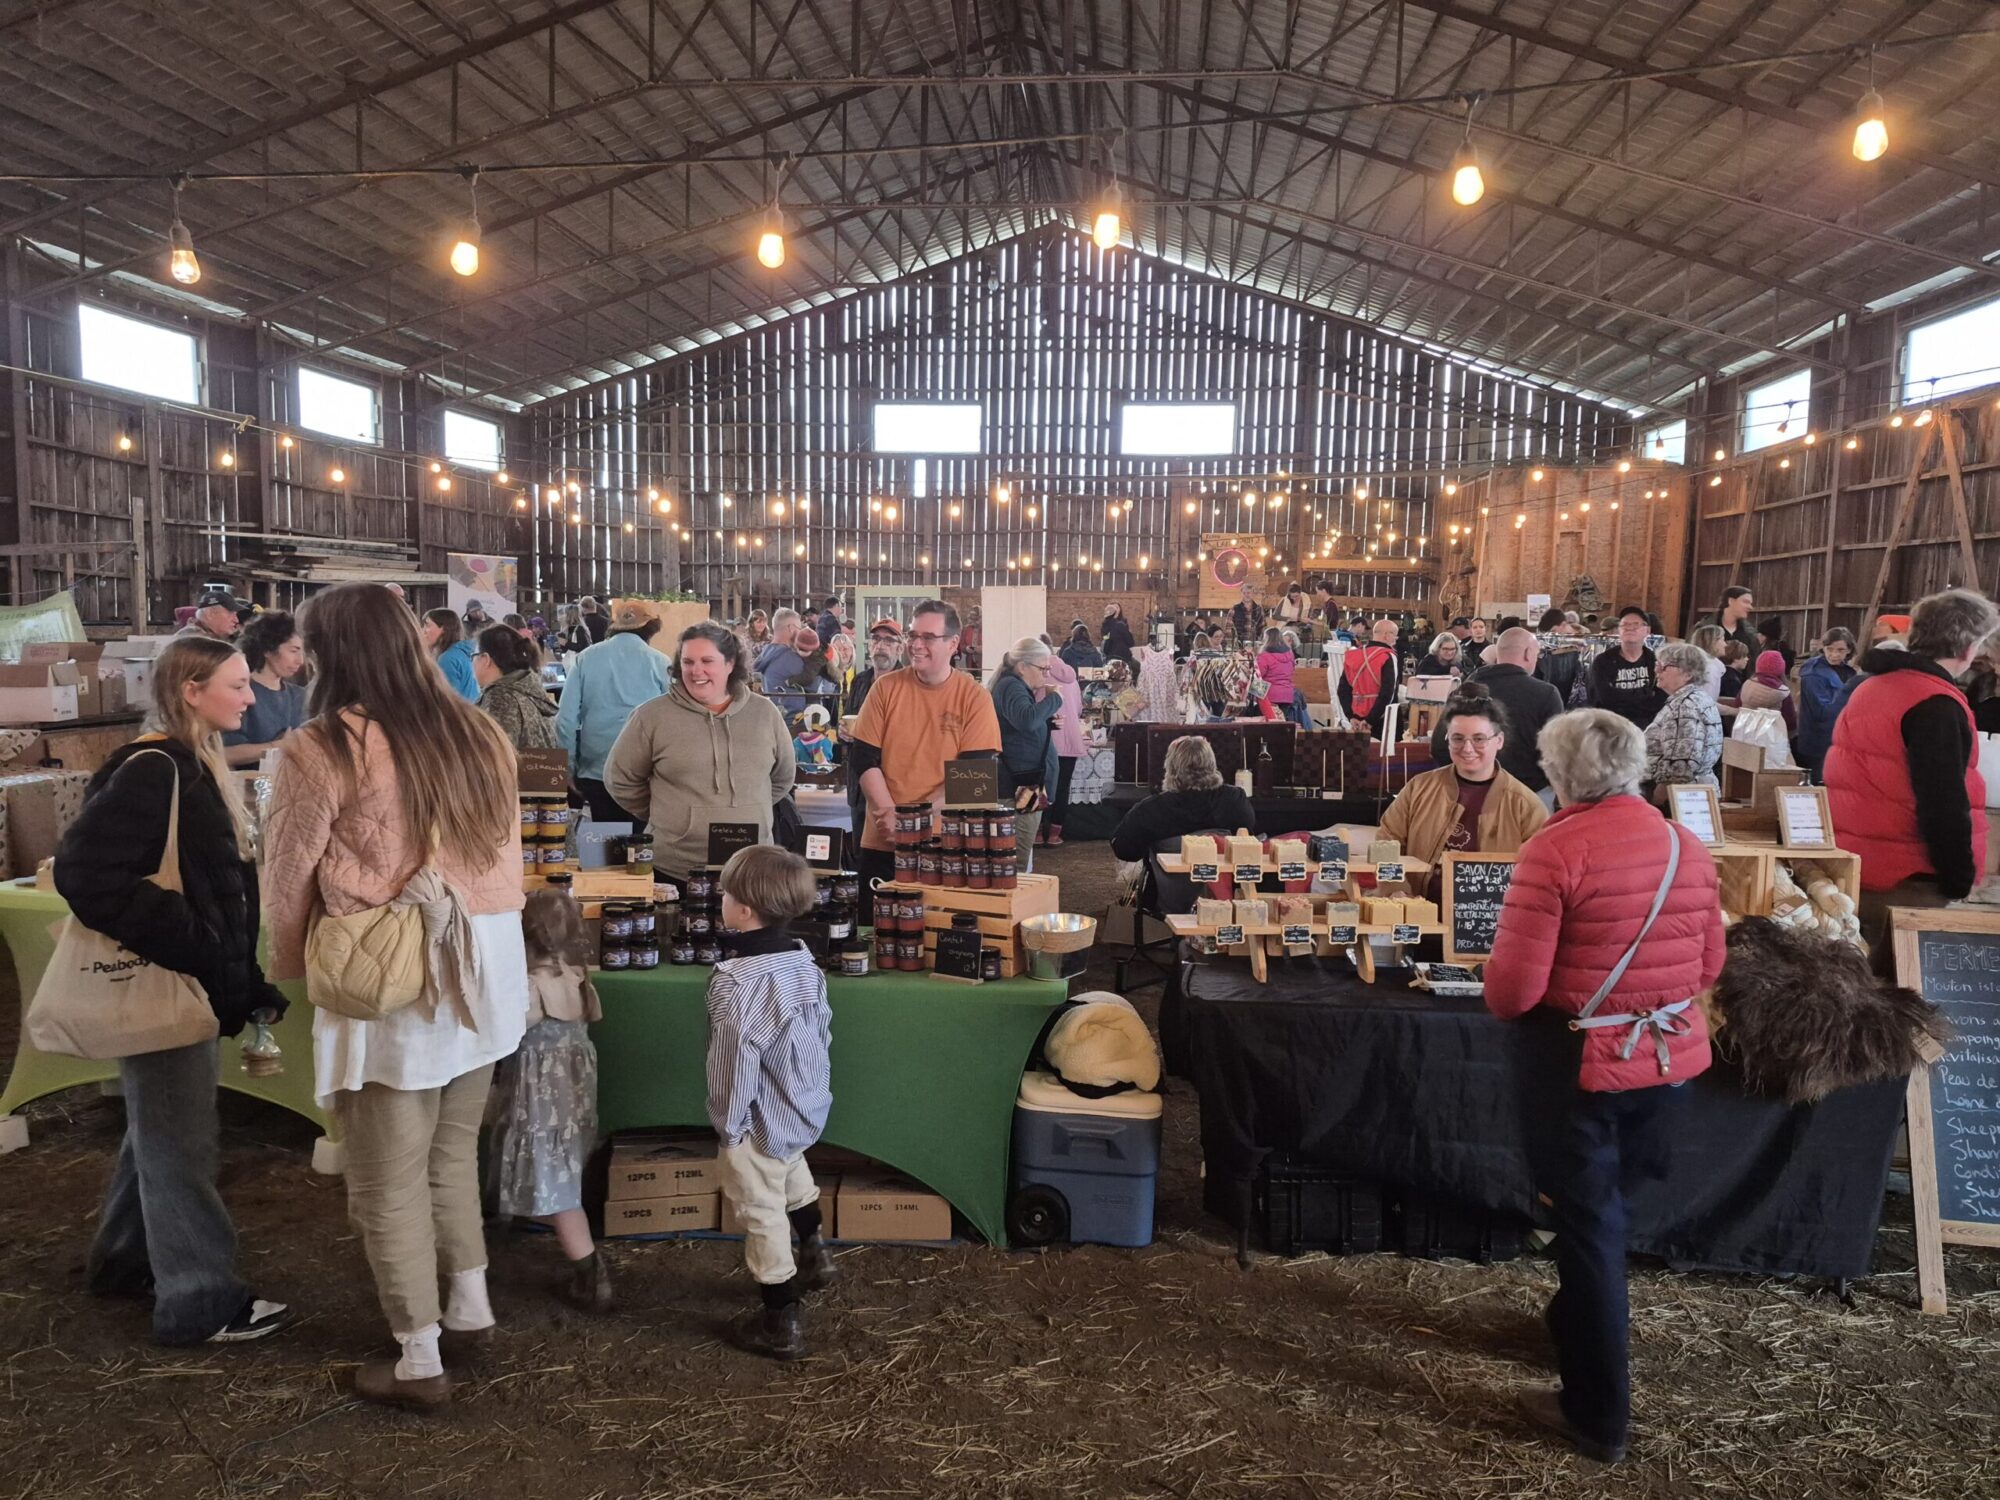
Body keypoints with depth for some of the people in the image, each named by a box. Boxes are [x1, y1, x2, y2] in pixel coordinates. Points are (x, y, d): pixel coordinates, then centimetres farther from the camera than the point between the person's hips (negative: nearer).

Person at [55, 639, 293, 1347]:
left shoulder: (195, 766, 10)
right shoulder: (151, 770, -20)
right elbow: (84, 871, -27)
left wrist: (246, 982, 13)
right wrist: (179, 943, -23)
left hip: (189, 979, 10)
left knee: (159, 1130, 22)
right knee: (182, 1142, 1)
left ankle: (124, 1263, 39)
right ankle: (200, 1302, 12)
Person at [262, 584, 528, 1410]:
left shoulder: (323, 751, -13)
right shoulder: (478, 732, 3)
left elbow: (288, 880, -4)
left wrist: (290, 966, 13)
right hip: (483, 968, 6)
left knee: (389, 1182, 8)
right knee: (453, 1152, 22)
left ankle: (419, 1360, 19)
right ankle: (469, 1309, 34)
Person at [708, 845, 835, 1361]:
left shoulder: (736, 983, -29)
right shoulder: (803, 961, -6)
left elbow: (735, 1061, -24)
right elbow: (822, 1029, 6)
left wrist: (728, 1124, -11)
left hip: (762, 1121, -8)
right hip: (806, 1106, 8)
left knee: (762, 1213, 8)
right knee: (795, 1176, 33)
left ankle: (781, 1325, 22)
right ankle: (814, 1258, 55)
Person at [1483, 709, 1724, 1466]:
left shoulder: (1554, 850, -19)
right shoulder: (1689, 847, 1)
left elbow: (1514, 987, -19)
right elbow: (1707, 967, 12)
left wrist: (1500, 994, 3)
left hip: (1587, 1064, -5)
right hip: (1674, 1057, 6)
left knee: (1588, 1227, 9)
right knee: (1611, 1206, 25)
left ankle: (1598, 1414, 21)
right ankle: (1587, 1322, 46)